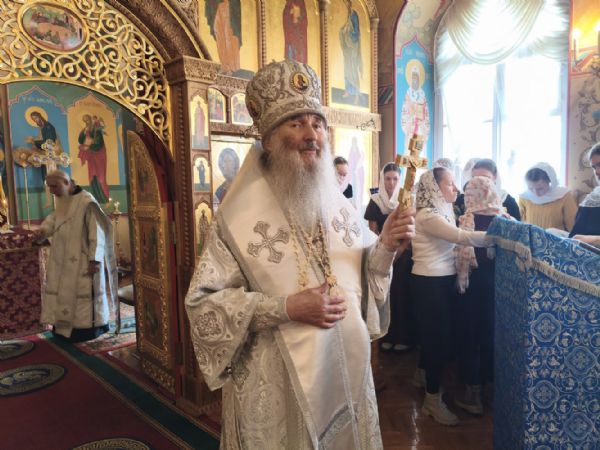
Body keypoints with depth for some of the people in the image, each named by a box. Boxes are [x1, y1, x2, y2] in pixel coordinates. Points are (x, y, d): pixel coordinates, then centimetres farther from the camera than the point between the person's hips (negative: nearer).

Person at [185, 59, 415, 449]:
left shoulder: (338, 203, 0)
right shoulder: (242, 211, -15)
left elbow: (361, 273, 8)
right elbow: (203, 302, -15)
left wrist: (385, 248, -12)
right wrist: (285, 308, -23)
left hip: (346, 369, 5)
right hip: (277, 381, -5)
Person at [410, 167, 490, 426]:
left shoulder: (444, 210, 13)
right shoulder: (427, 215, -18)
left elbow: (451, 244, 10)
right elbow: (462, 237, -27)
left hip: (444, 280, 9)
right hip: (429, 283, -9)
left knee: (440, 334, 17)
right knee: (436, 336, -2)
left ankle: (424, 378, 37)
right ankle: (433, 400, 11)